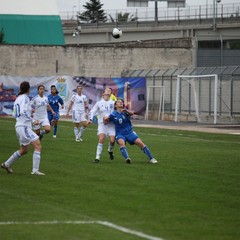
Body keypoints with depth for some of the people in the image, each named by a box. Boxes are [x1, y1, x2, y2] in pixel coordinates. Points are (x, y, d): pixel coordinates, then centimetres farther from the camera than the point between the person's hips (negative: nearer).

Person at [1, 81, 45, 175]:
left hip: (19, 126, 9)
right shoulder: (25, 98, -11)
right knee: (38, 146, -12)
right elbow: (23, 112, -23)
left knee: (23, 150, 20)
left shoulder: (17, 99, 15)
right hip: (24, 127, -9)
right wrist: (32, 120, -11)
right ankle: (35, 170, -18)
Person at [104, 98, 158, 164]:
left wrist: (126, 111, -47)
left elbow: (132, 113, -24)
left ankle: (151, 159, -2)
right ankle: (127, 158, -48)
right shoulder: (113, 115, -2)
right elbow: (106, 123, 3)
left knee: (140, 143, -12)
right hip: (120, 134, -1)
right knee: (121, 142, -34)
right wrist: (105, 119, -20)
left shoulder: (125, 111, -2)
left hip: (129, 132, 1)